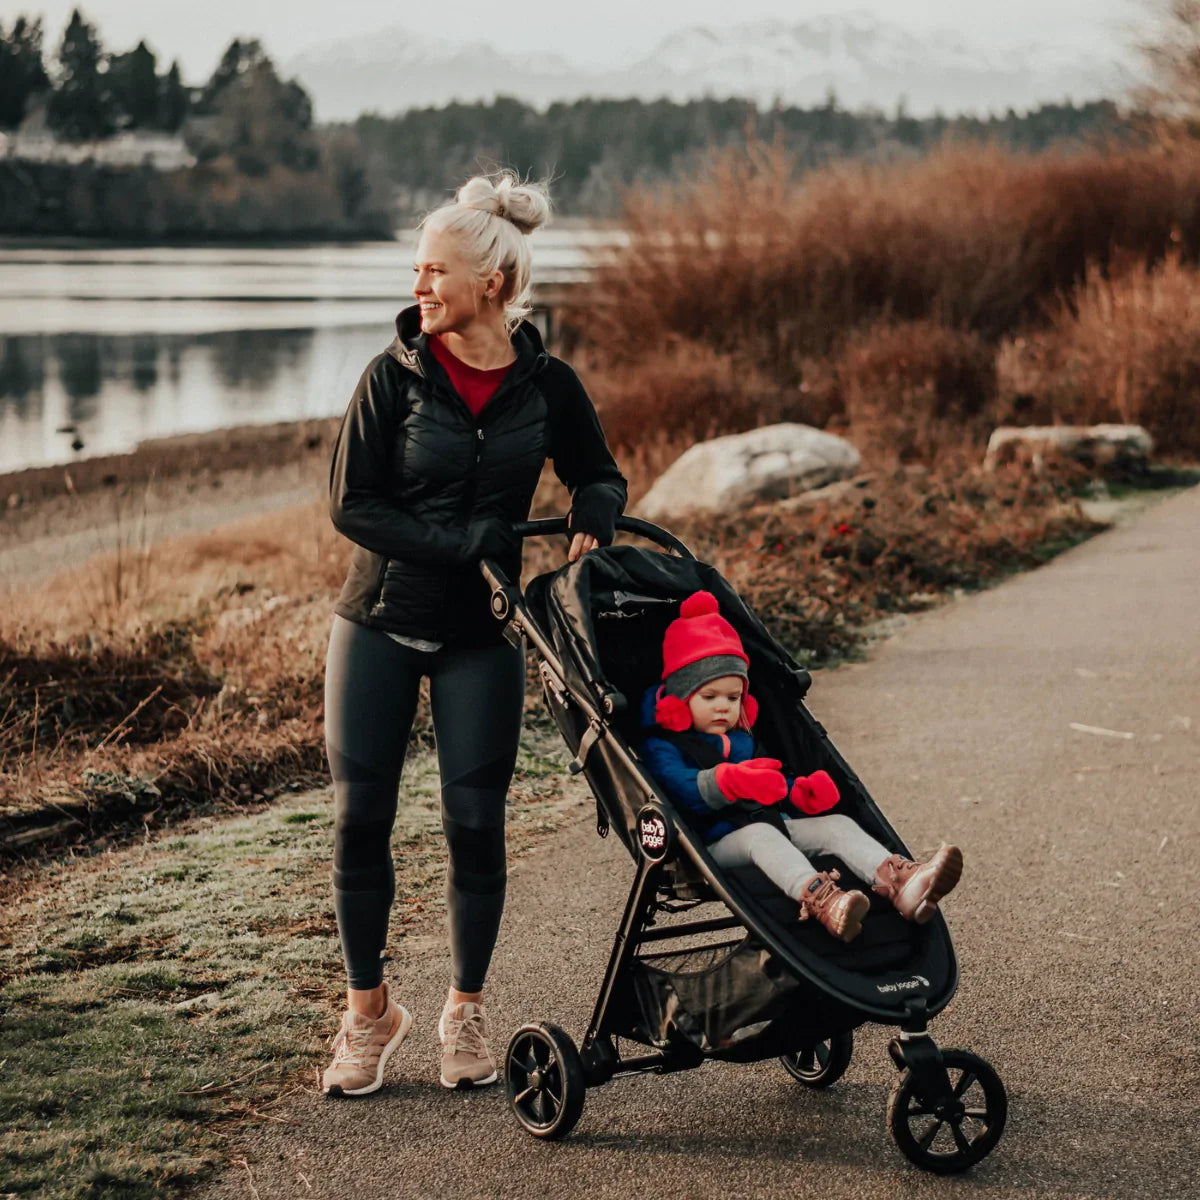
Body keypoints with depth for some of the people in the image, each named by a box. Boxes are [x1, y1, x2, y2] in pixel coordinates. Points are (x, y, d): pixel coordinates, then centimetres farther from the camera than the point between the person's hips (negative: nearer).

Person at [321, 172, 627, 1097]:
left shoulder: (547, 385, -4)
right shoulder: (396, 374, -7)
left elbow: (601, 478, 11)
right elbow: (354, 505, -11)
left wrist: (590, 519, -13)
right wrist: (476, 546, -19)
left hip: (482, 635, 0)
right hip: (380, 621, 0)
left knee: (476, 821, 0)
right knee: (362, 816, 1)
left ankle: (466, 1010, 19)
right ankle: (370, 1011, 17)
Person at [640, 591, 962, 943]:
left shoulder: (742, 739, 28)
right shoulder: (661, 746, 1)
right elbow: (680, 785, -20)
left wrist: (802, 794, 7)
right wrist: (730, 782, -39)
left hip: (770, 824, 7)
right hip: (718, 841, -7)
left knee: (838, 824, -14)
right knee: (759, 835, -38)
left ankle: (901, 885, -40)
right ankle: (818, 898, -65)